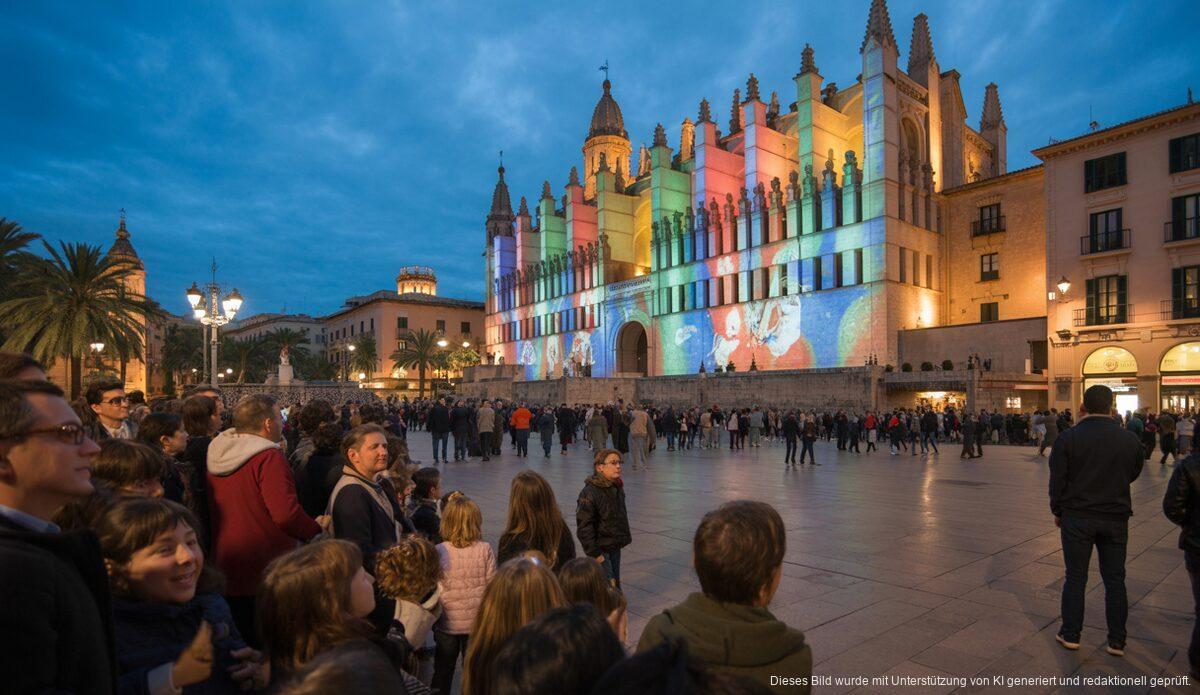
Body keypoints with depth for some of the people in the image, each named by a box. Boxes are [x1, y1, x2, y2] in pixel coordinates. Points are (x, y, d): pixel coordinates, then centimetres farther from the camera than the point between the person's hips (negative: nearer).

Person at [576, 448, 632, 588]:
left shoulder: (618, 488, 6)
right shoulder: (589, 493, -21)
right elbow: (584, 526, -20)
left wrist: (625, 538, 18)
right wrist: (595, 553, -19)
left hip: (615, 547, 8)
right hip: (600, 549, -8)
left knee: (615, 585, 14)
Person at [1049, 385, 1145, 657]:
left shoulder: (1067, 438, -12)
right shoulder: (1129, 439, -4)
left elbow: (1057, 481, -8)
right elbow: (1133, 474, 10)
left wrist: (1057, 511, 5)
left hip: (1077, 517, -2)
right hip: (1116, 518, 2)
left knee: (1075, 578, 8)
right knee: (1114, 580, 12)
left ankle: (1070, 635, 17)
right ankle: (1116, 642, 19)